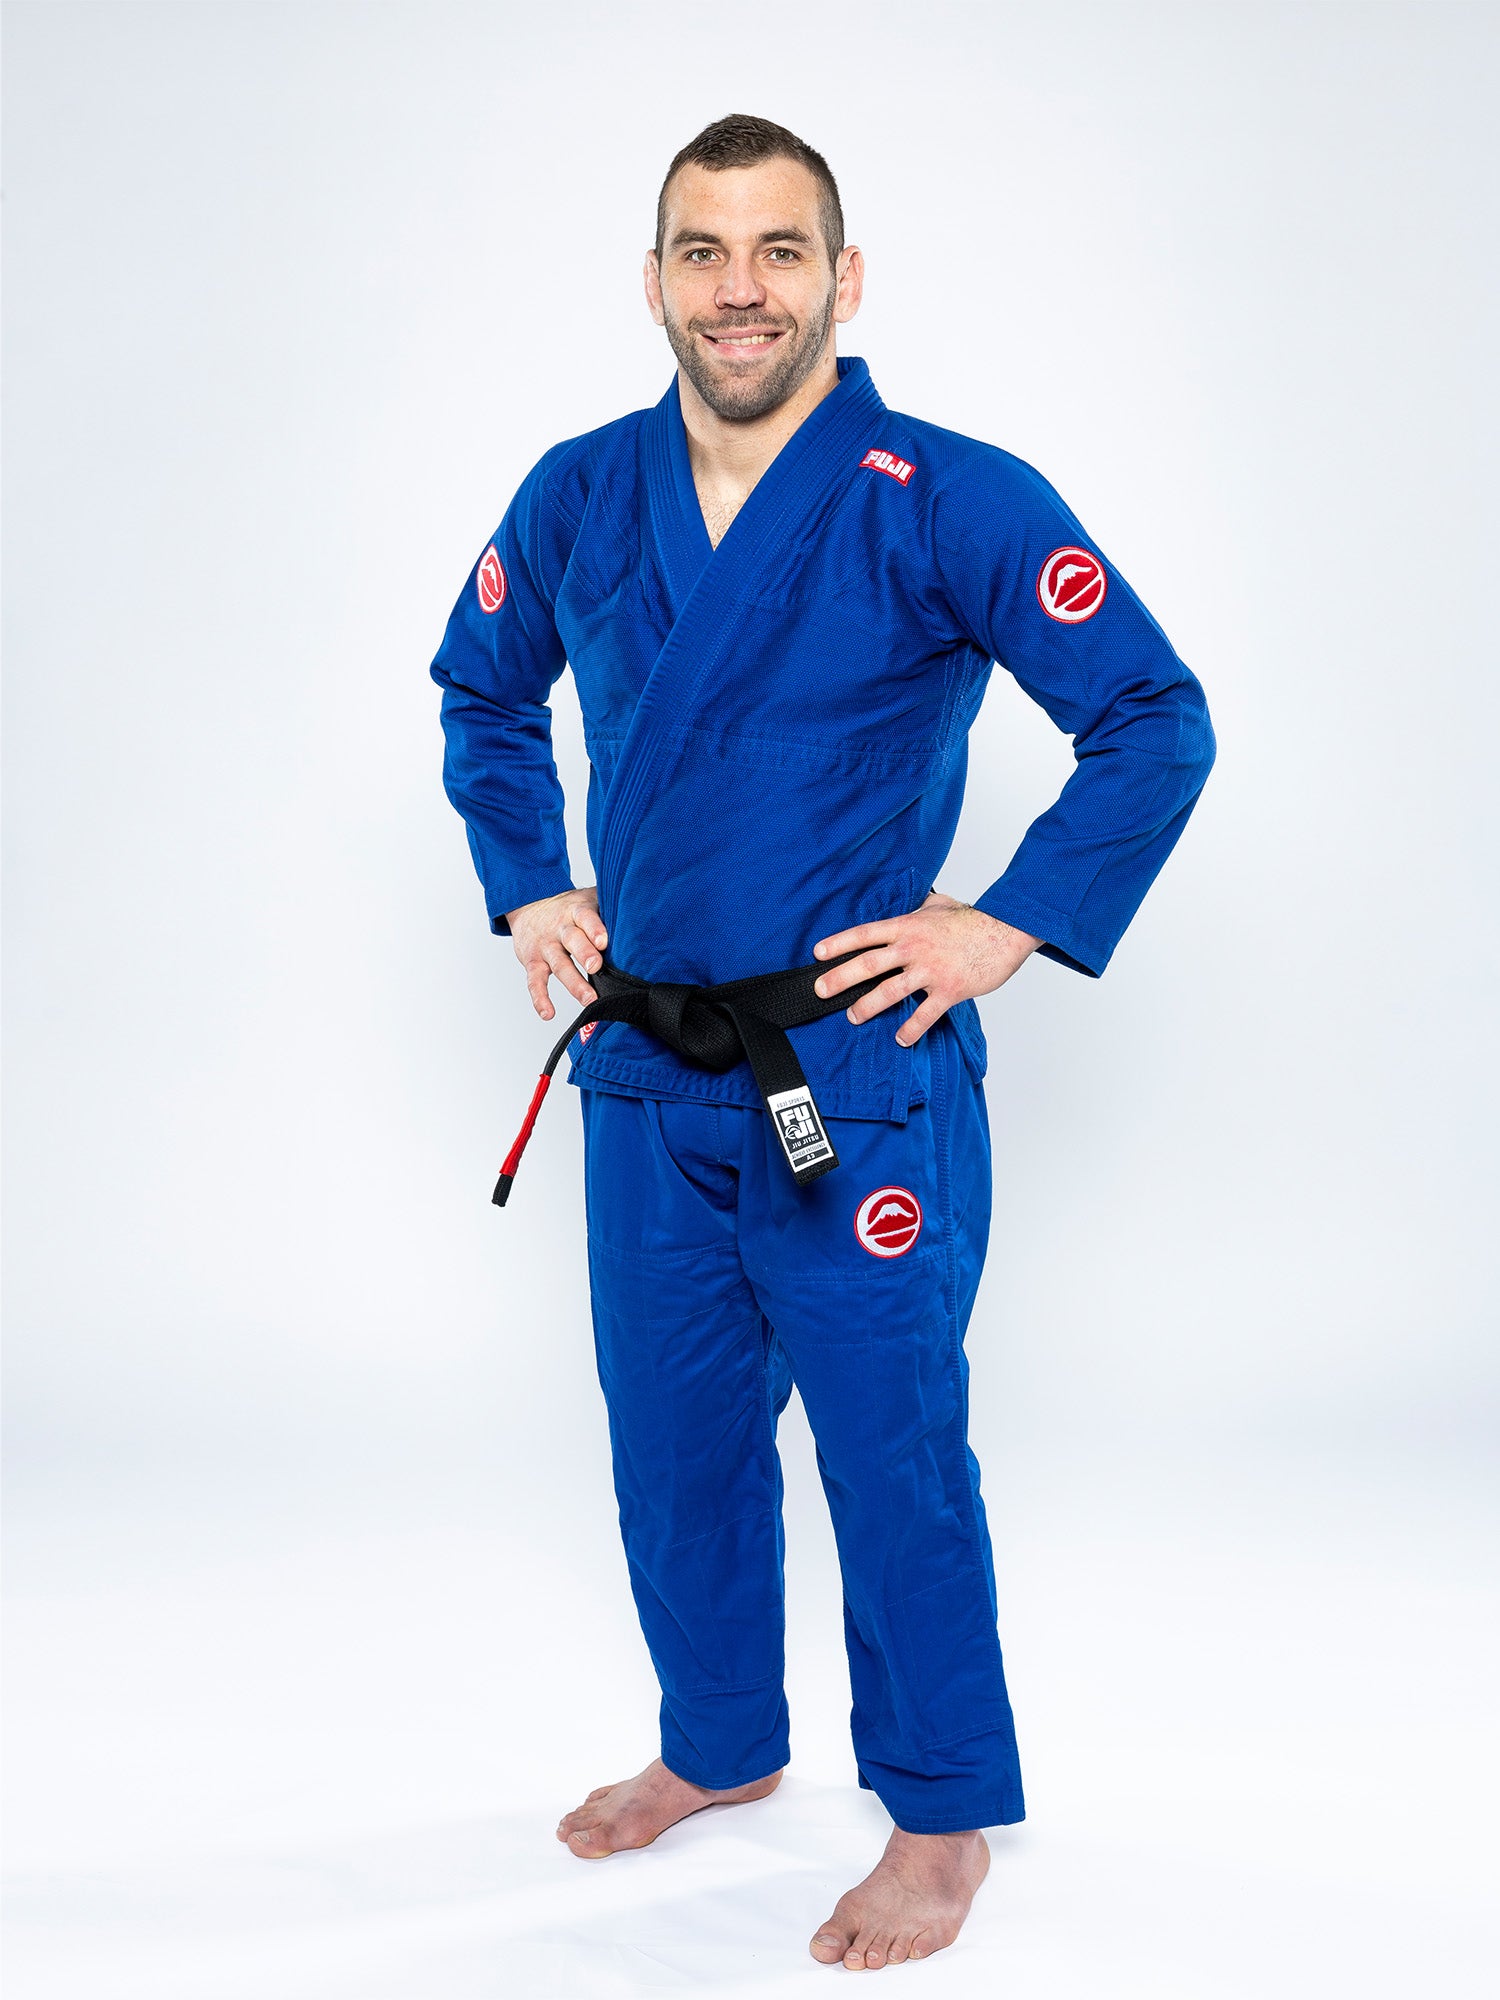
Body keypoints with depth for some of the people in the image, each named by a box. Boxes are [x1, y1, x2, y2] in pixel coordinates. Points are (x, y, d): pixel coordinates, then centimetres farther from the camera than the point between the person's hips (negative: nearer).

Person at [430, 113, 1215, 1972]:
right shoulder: (577, 499, 3)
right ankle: (720, 1747, 41)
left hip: (859, 1081, -5)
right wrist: (528, 887, 11)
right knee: (673, 1439, 17)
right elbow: (480, 694, 21)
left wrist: (1005, 926, -12)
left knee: (894, 1453, 4)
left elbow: (1156, 723, -9)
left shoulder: (951, 501, -12)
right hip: (644, 1073, 5)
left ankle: (945, 1818, 26)